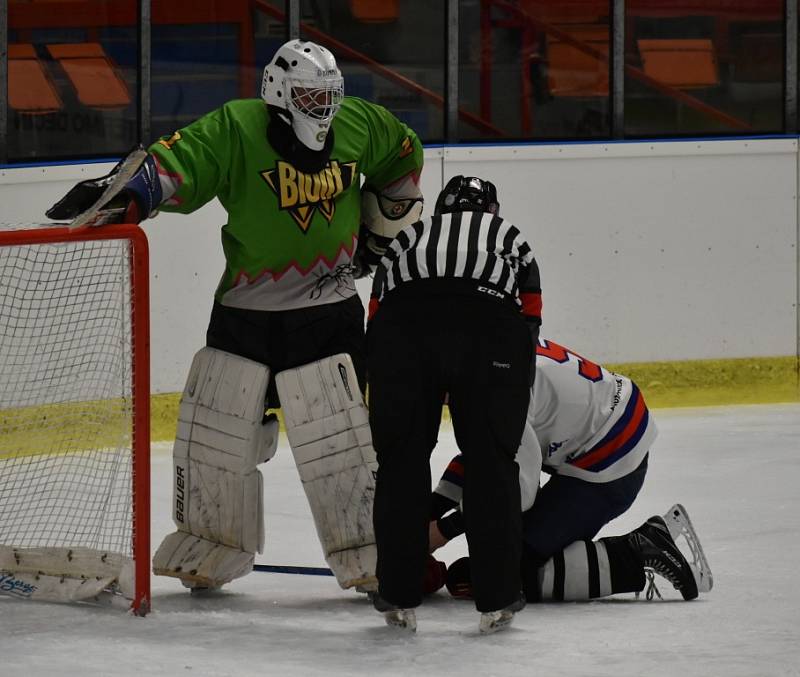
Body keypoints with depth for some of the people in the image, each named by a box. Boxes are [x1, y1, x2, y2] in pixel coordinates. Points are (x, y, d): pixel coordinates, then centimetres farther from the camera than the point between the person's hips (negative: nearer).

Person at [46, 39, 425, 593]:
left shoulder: (359, 125, -1)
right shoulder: (236, 131, -13)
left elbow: (403, 154, 19)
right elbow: (175, 164, -25)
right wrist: (120, 194, -41)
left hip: (330, 312, 1)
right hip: (246, 313, -1)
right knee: (217, 431, 1)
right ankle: (211, 543, 20)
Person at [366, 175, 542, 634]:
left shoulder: (407, 238, 37)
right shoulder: (511, 239, 35)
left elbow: (377, 318, 33)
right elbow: (530, 318, 26)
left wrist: (384, 415, 38)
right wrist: (512, 399, 34)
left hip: (406, 319, 1)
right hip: (492, 320, -1)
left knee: (401, 460, 15)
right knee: (492, 463, 12)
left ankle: (400, 599, 18)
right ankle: (498, 601, 14)